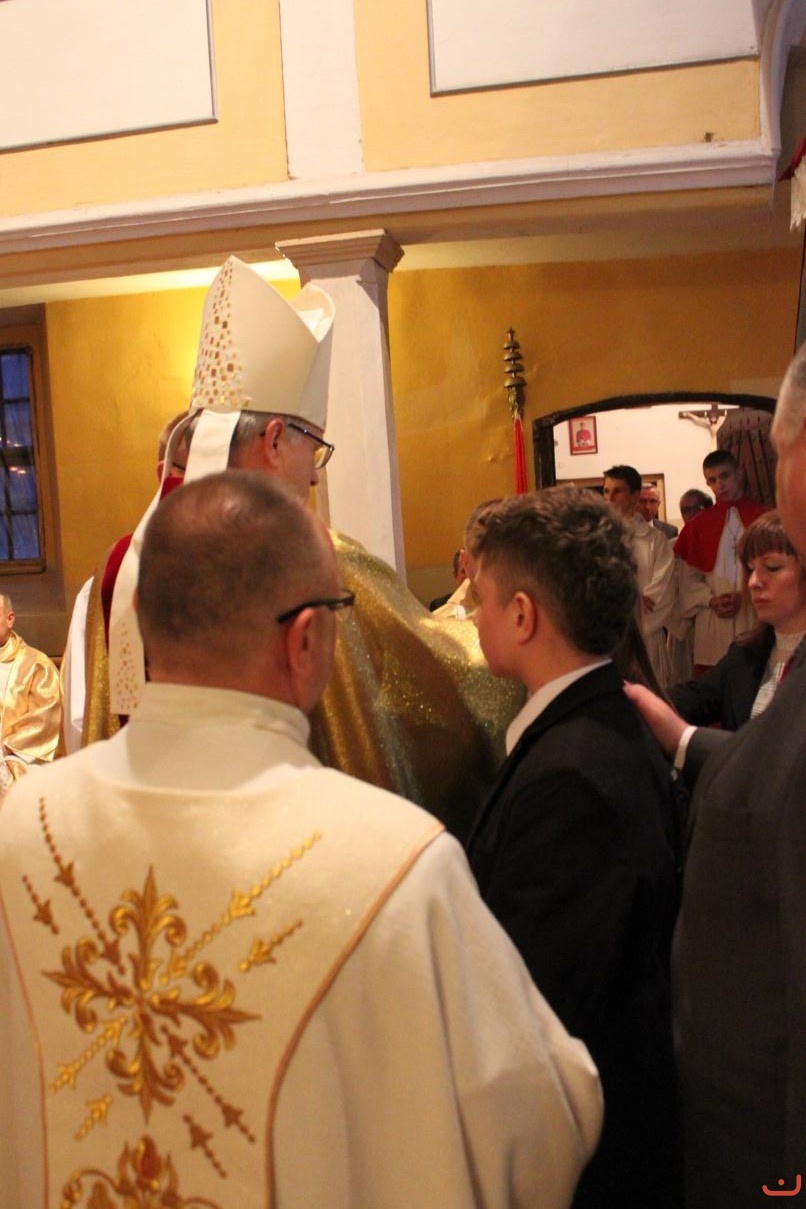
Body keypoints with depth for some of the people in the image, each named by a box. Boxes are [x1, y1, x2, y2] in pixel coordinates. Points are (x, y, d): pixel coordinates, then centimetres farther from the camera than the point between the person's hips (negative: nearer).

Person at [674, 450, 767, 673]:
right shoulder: (699, 525, 11)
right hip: (713, 621, 2)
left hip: (755, 618, -1)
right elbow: (688, 577, 10)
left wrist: (746, 596, -10)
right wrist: (710, 600, -5)